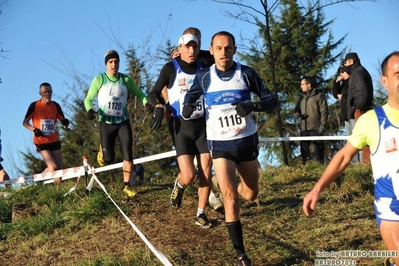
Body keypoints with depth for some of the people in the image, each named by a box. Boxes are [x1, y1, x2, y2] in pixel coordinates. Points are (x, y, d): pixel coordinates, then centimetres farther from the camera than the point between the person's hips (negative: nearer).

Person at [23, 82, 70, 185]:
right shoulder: (34, 105, -7)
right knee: (53, 167, -14)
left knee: (60, 168, 4)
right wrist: (34, 130, -18)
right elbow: (25, 122, -1)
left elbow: (63, 120, 4)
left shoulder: (55, 105, 2)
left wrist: (66, 122, -20)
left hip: (54, 140, 4)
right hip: (41, 142, -4)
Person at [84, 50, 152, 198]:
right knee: (109, 159, -1)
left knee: (128, 154, -10)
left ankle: (126, 186, 2)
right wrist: (89, 110, -23)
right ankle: (103, 151, 37)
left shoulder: (126, 80, 0)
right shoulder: (99, 80, -6)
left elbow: (139, 94, 9)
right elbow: (88, 99, -2)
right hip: (106, 123, -1)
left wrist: (146, 103, -12)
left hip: (123, 122, 2)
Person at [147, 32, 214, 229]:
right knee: (189, 176, -12)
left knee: (206, 174, 1)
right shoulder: (170, 68, -5)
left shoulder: (203, 69, 3)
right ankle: (179, 186, 25)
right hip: (182, 128, -3)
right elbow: (154, 93, 2)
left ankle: (201, 214, 18)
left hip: (203, 126, 3)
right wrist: (159, 109, -16)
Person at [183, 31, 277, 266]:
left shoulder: (246, 73, -7)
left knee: (251, 195, 15)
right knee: (230, 198, -14)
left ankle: (238, 187, 53)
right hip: (220, 145, -1)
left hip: (247, 141, 1)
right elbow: (190, 97, 13)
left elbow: (272, 101, -4)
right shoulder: (204, 77, -4)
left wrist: (253, 106, -25)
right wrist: (187, 108, -11)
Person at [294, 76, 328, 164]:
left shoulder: (319, 96, 0)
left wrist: (322, 124, -13)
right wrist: (296, 114, 1)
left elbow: (324, 111, -6)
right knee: (304, 147, 5)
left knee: (318, 147, -3)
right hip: (304, 128, 6)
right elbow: (297, 108, 26)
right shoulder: (302, 97, 20)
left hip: (316, 128, -6)